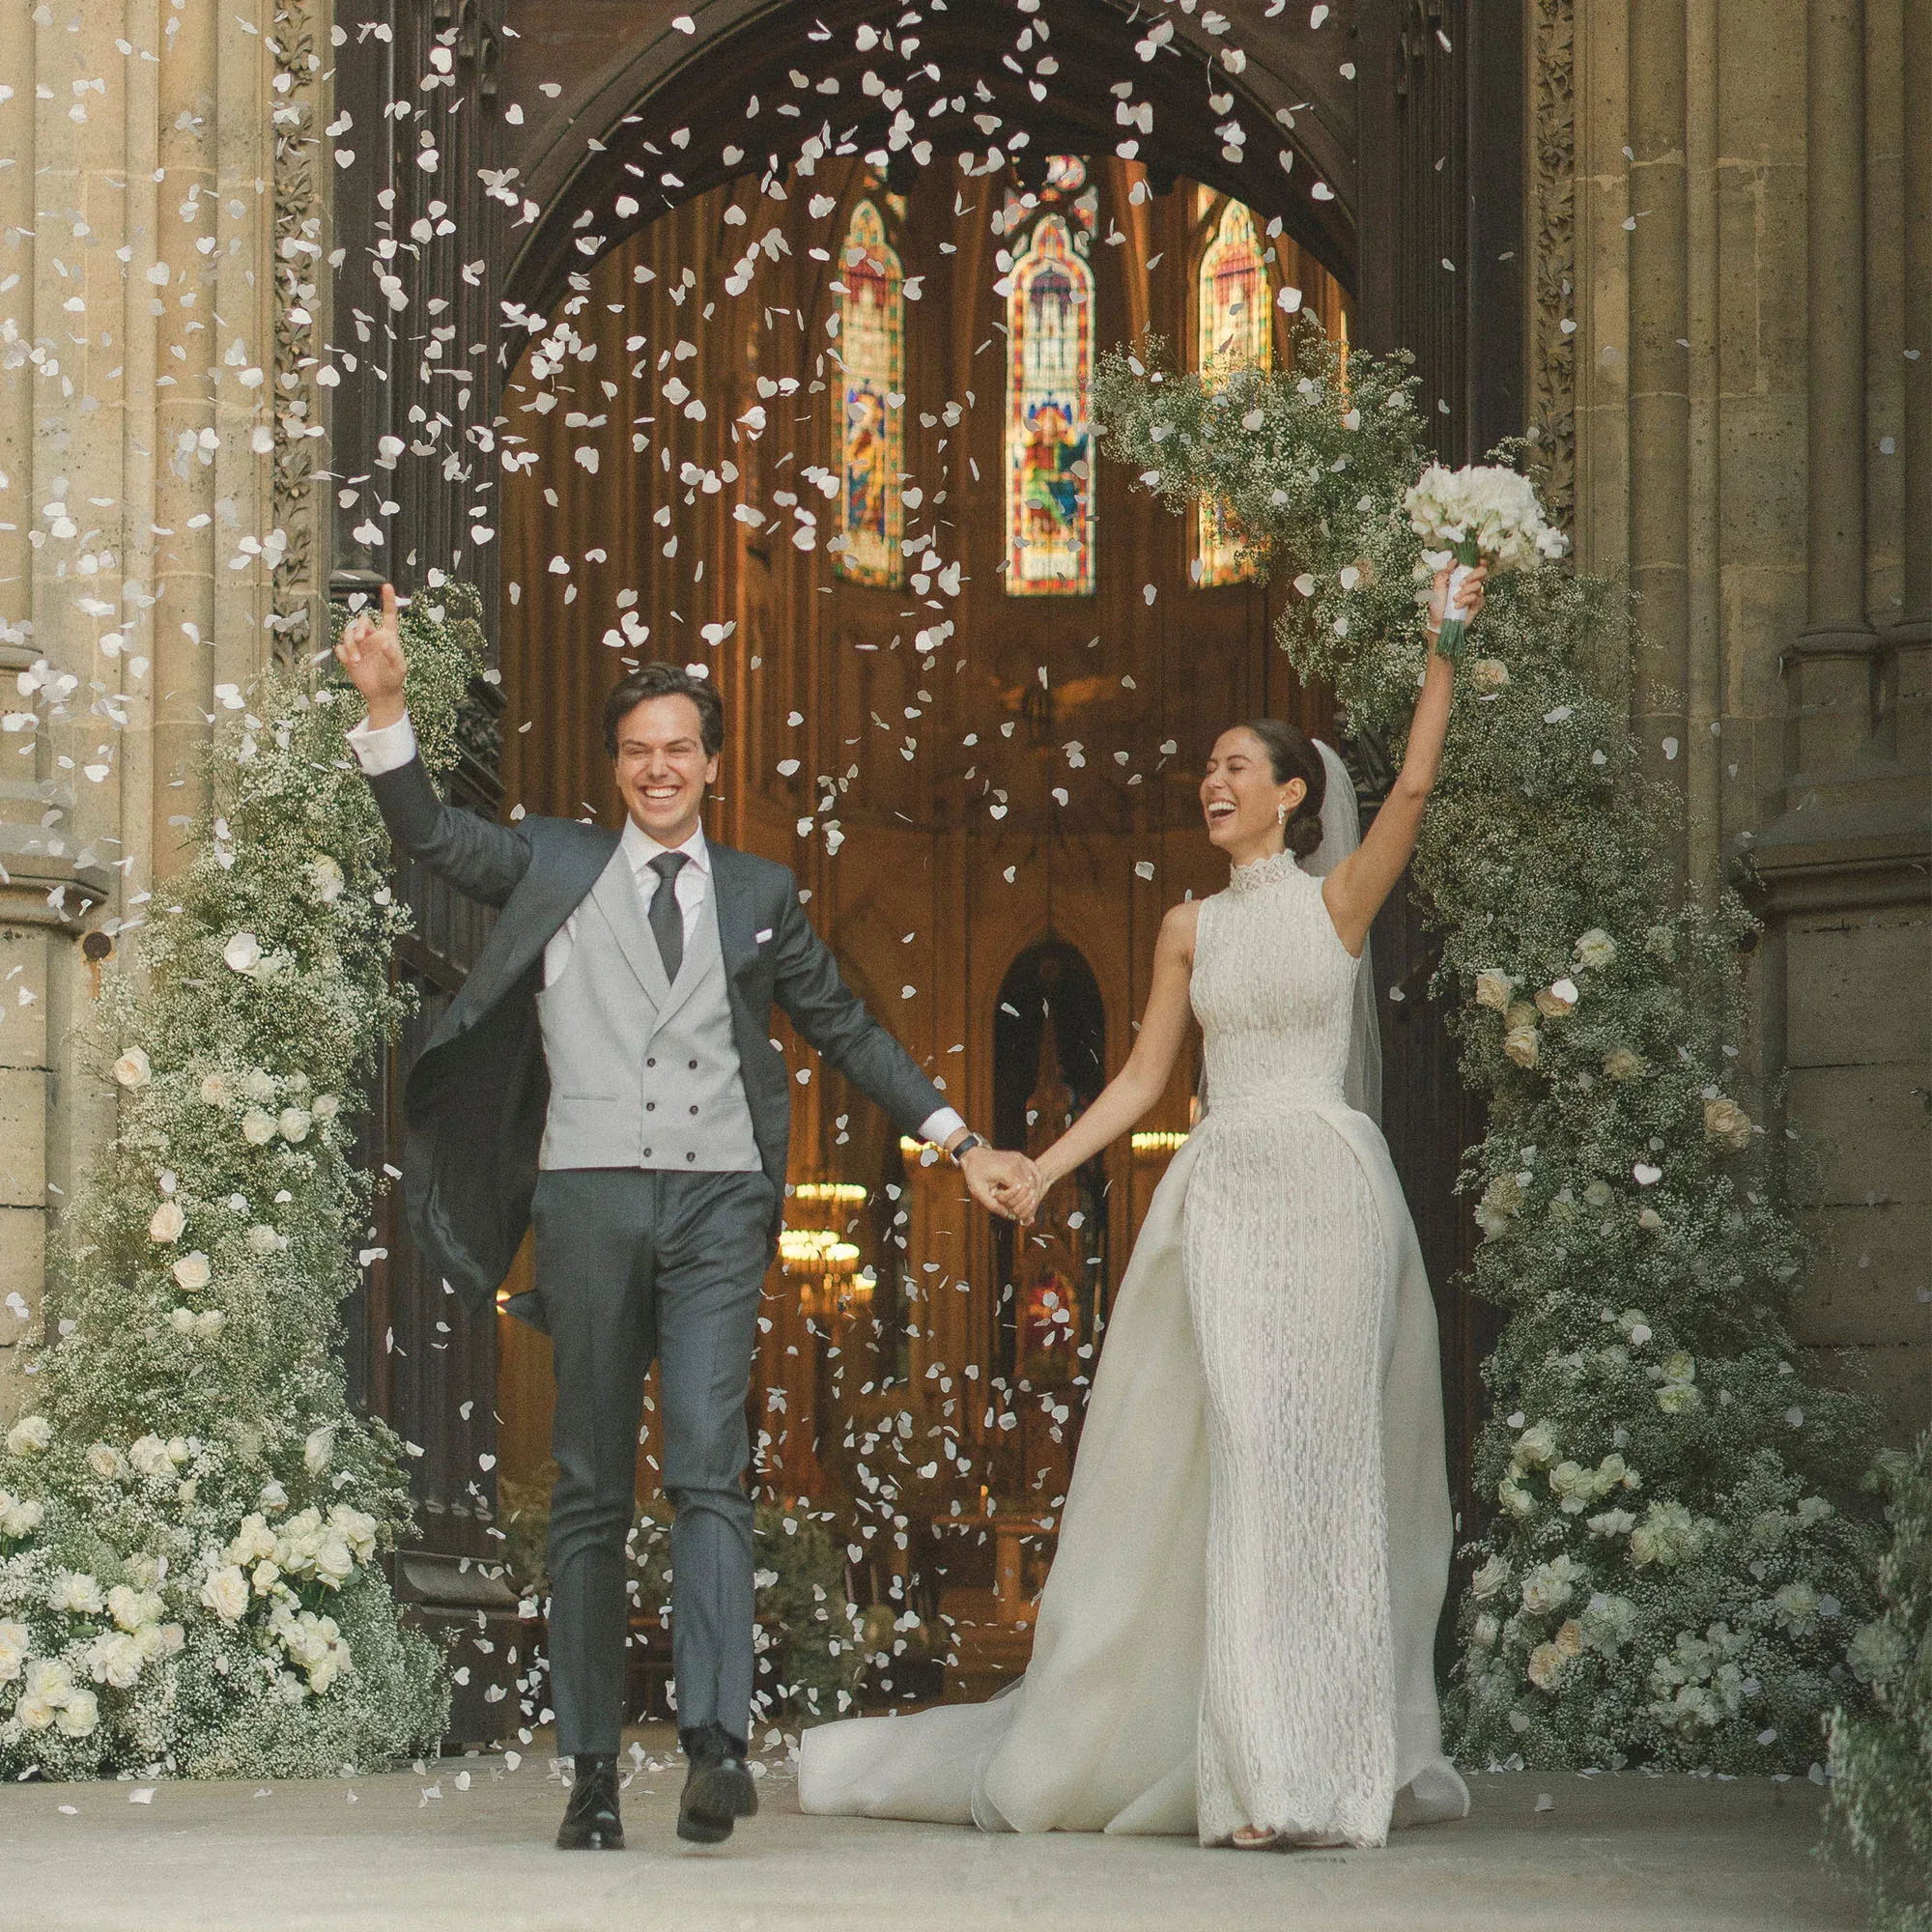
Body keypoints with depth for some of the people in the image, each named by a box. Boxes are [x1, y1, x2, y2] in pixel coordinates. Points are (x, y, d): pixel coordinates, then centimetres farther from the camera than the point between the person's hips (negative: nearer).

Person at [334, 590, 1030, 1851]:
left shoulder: (761, 894, 17)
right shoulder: (557, 866, 14)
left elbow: (846, 1030, 22)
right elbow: (430, 833, 5)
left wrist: (958, 1140, 19)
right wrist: (387, 704, -9)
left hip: (718, 1204, 0)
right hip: (591, 1196, 0)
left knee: (711, 1468, -14)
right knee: (592, 1489, 2)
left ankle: (718, 1742, -23)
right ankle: (593, 1770, 4)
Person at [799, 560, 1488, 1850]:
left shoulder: (1341, 901, 5)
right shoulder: (1193, 927, 14)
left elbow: (1415, 788, -10)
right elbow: (1143, 1080, 16)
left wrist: (1443, 652, -18)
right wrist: (1042, 1169, 7)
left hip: (1334, 1189, -2)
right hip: (1224, 1198, 2)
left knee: (1326, 1460, -4)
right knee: (1247, 1453, -7)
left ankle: (1341, 1758, 2)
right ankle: (1269, 1773, -7)